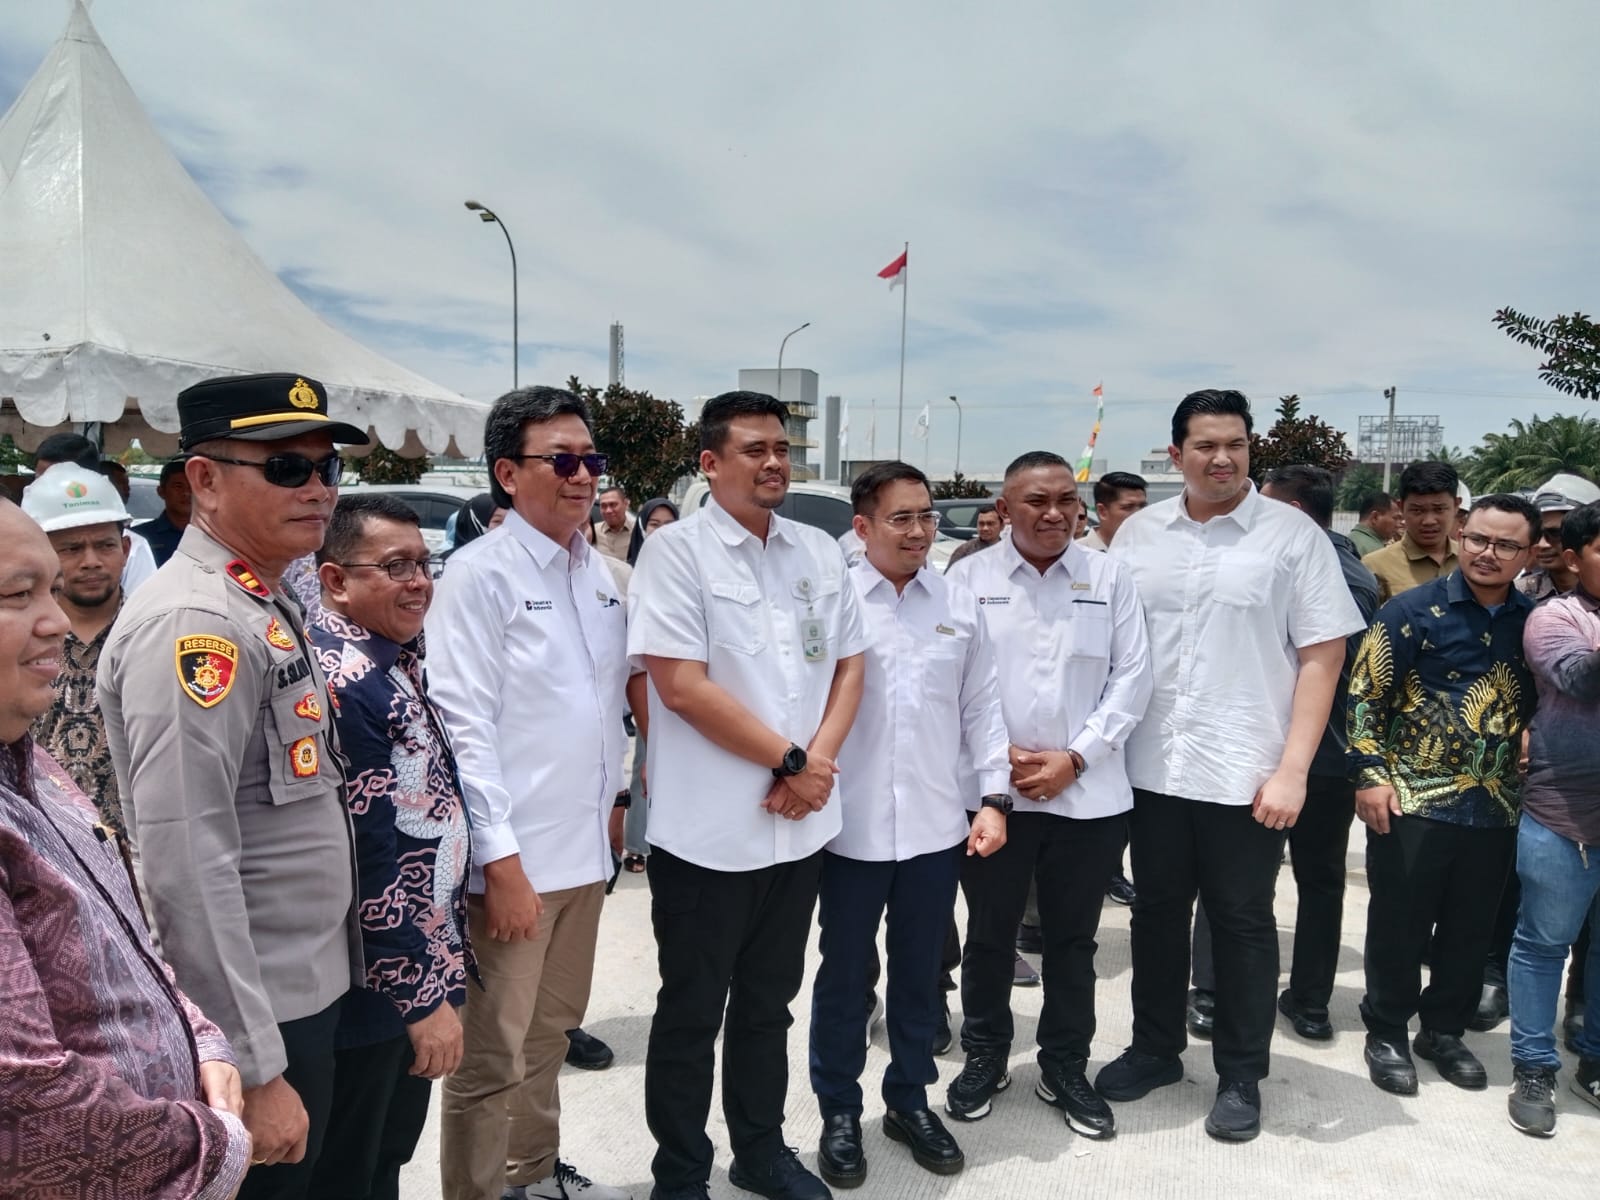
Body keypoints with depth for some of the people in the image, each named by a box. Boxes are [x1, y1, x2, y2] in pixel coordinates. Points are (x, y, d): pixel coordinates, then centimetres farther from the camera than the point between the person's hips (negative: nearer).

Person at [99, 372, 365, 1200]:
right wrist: (257, 1070, -22)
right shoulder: (196, 623, -21)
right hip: (250, 1024, -9)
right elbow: (186, 869, -26)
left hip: (301, 994, 9)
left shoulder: (265, 606, 8)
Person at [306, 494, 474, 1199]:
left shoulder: (397, 663, 7)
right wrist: (420, 995, -20)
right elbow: (368, 863, -25)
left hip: (422, 966, 9)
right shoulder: (341, 680, -24)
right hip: (375, 988, -9)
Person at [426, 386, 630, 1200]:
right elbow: (463, 726, -16)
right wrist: (501, 858, -19)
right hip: (516, 856, -7)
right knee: (493, 1054, 5)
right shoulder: (480, 574, -12)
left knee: (551, 1031, 22)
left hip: (583, 847, 7)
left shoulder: (598, 571, 9)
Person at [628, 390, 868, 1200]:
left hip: (800, 824, 6)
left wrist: (820, 761, -7)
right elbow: (682, 685, -18)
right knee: (691, 1010, 11)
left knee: (768, 1001, 20)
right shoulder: (676, 550, -11)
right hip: (708, 829, -5)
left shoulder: (819, 551, 7)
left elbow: (850, 663, 10)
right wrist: (791, 761, -13)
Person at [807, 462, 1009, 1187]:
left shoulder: (959, 605, 4)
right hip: (852, 826, -3)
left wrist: (992, 797, 4)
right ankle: (839, 1112, 29)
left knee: (920, 971, 16)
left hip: (936, 825, 3)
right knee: (844, 974, 11)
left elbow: (981, 707, 8)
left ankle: (910, 1100, 36)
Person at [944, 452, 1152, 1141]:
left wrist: (1074, 758, -8)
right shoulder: (970, 577, 0)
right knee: (988, 933, 12)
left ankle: (1065, 1069, 30)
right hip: (990, 790, -1)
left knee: (1072, 940, 13)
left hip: (1087, 794, 1)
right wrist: (997, 755, -9)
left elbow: (1131, 678, 0)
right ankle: (984, 1058, 31)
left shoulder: (1109, 579, 3)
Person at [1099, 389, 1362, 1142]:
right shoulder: (1137, 533, 5)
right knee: (1156, 911, 15)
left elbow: (1323, 657, -6)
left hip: (1245, 773, -3)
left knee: (1241, 923, 9)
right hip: (1151, 767, 3)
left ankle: (1241, 1076, 26)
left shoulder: (1293, 536, -4)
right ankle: (1154, 1050, 34)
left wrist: (1292, 769, -12)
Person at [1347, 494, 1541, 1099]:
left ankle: (1444, 1030, 33)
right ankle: (1386, 1033, 23)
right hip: (1413, 801, -4)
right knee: (1399, 926, 6)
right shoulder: (1414, 610, -8)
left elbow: (1543, 708, 16)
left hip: (1495, 809, 4)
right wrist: (1370, 775, -13)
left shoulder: (1535, 621, 5)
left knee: (1470, 931, 14)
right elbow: (1364, 694, -8)